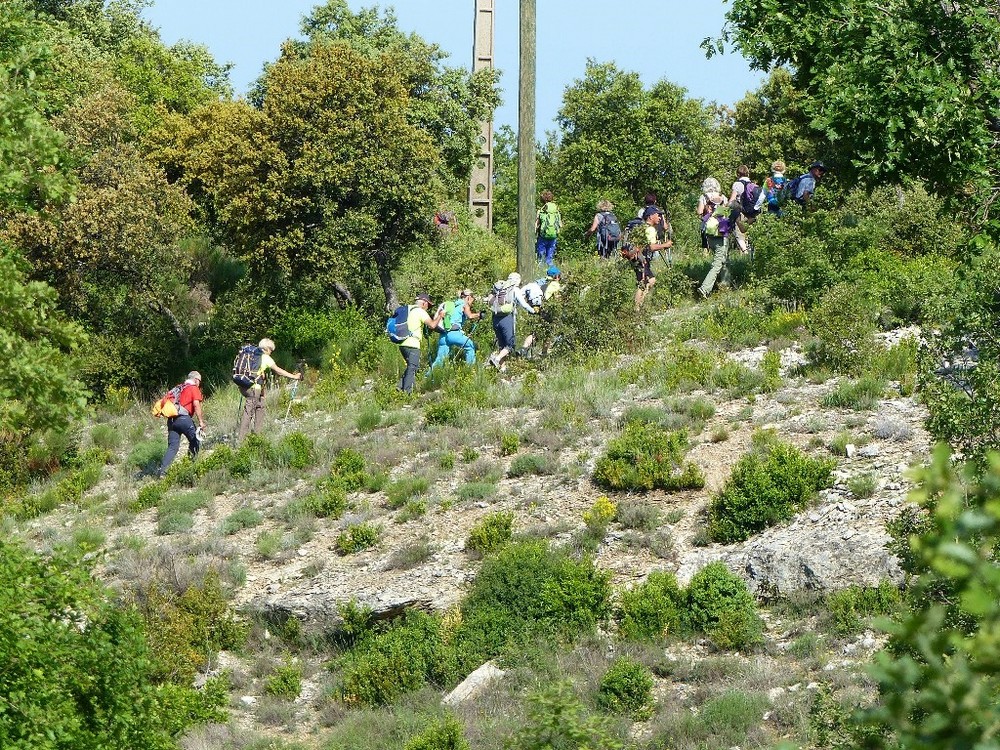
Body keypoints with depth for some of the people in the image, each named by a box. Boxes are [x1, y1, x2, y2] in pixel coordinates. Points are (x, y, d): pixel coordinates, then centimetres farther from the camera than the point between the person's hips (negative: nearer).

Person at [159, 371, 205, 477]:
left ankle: (162, 471, -10)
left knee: (173, 447, 3)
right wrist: (201, 421, -9)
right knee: (195, 440, 10)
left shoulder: (179, 388, 24)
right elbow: (196, 405, -9)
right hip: (183, 418, -6)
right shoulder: (194, 389, 3)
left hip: (172, 419, 6)